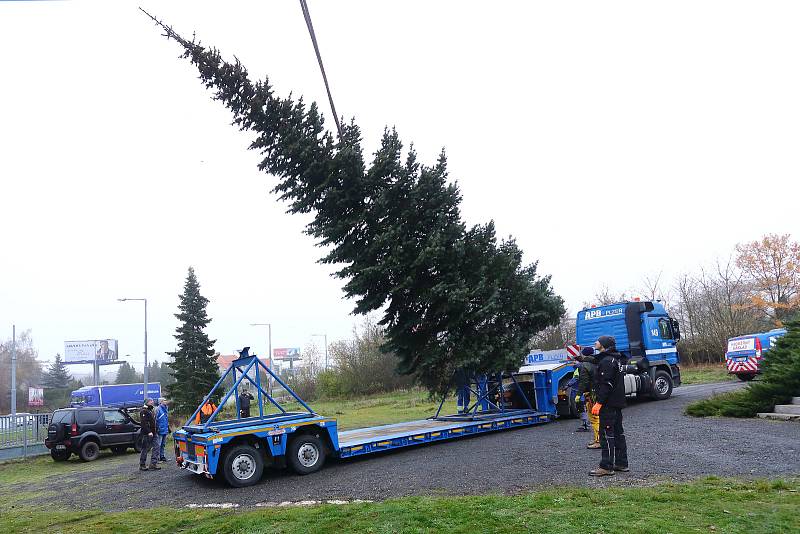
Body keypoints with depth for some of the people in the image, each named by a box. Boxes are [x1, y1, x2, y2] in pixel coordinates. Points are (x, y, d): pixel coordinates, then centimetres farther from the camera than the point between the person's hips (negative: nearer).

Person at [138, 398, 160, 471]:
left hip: (154, 433, 9)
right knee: (145, 449, -1)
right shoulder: (143, 411, -11)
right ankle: (142, 465, 9)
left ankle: (153, 463, 1)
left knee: (156, 447, 1)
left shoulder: (150, 411, 20)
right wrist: (149, 432, -25)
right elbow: (144, 423, -20)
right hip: (147, 434, -9)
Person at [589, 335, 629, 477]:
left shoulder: (607, 361, -16)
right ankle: (621, 463, 21)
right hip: (618, 403, 10)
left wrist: (599, 402, -22)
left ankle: (606, 466, -6)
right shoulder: (617, 359, 16)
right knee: (618, 432, 15)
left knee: (606, 434, -8)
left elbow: (606, 384, -22)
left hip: (609, 404, -10)